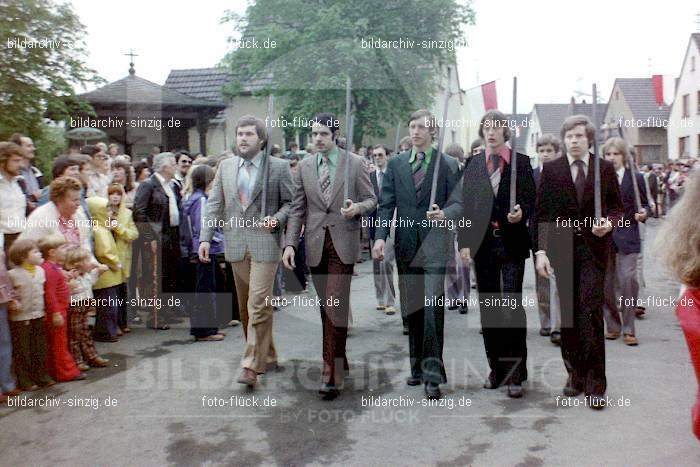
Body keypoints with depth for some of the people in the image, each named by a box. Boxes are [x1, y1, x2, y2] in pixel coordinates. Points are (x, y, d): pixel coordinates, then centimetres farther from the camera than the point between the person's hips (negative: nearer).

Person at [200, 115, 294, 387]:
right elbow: (214, 204, 10)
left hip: (265, 244, -5)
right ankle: (267, 356, 28)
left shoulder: (279, 167, 0)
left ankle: (252, 366, -5)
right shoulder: (225, 166, 11)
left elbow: (290, 202, 3)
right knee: (245, 307, 12)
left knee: (258, 304, -11)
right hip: (236, 245, 5)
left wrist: (277, 219, -16)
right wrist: (205, 238, 2)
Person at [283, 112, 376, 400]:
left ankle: (332, 374, -5)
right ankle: (338, 359, 28)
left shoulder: (354, 163, 1)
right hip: (316, 244, 4)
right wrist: (290, 243, -1)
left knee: (336, 306, -11)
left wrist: (357, 208, -17)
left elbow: (371, 199, 6)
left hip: (342, 243, -4)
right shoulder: (304, 166, 10)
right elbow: (298, 209, 9)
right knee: (326, 307, 11)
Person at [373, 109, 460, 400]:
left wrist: (444, 214, -19)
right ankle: (418, 367, 22)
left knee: (433, 307, -11)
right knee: (411, 308, 9)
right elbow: (386, 203, 7)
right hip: (406, 244, 3)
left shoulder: (448, 164, 4)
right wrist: (380, 236, -6)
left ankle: (432, 374, -4)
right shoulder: (396, 164, 11)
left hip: (435, 244, -3)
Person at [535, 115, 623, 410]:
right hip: (562, 249, 1)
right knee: (568, 314, 6)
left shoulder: (605, 169, 6)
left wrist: (609, 222, -11)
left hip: (593, 248, -1)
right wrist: (541, 250, -5)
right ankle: (575, 374, 19)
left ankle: (594, 383, 1)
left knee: (591, 312, -7)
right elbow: (541, 213, 3)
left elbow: (617, 205, 12)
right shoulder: (551, 169, 5)